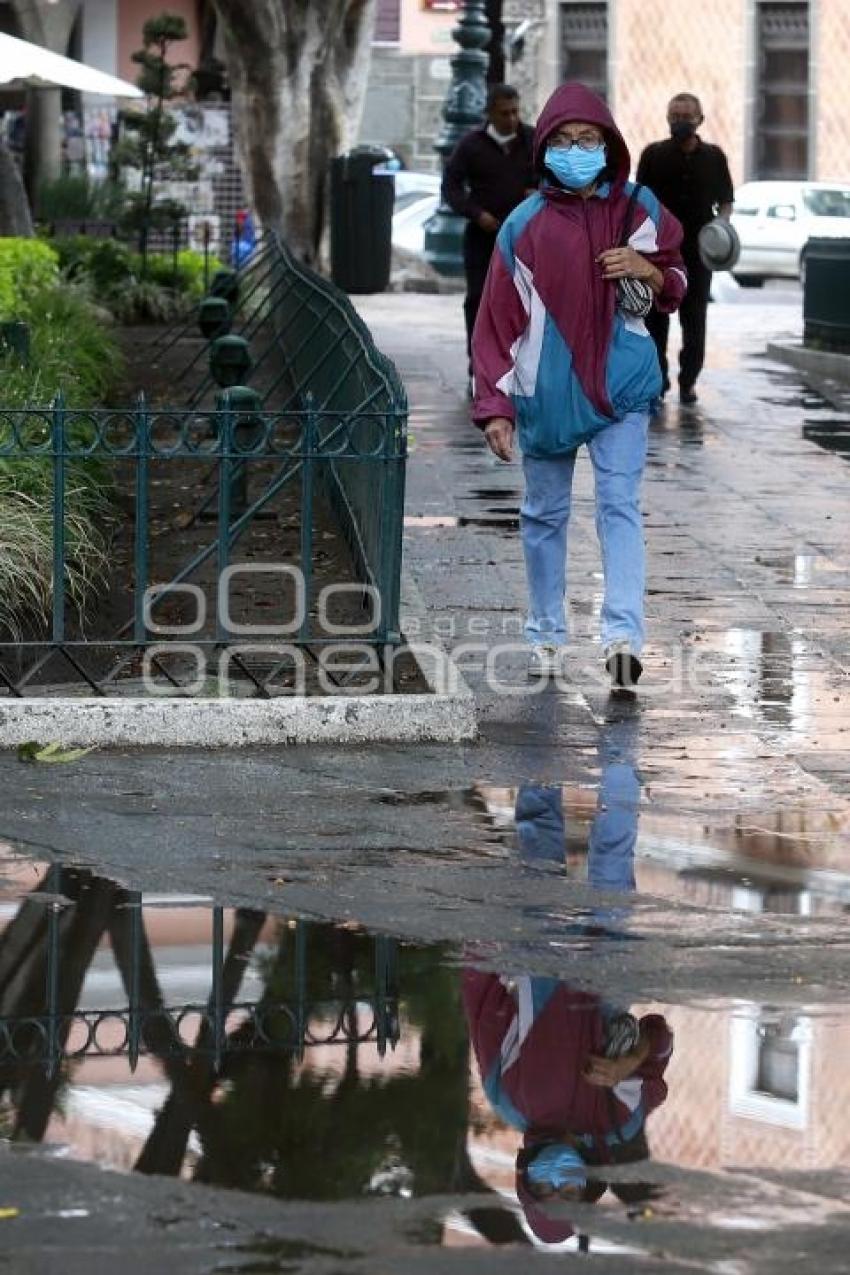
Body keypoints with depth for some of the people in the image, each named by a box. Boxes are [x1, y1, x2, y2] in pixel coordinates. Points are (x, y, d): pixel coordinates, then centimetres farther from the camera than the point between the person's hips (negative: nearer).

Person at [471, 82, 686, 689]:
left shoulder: (639, 211, 1)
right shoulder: (525, 226, -5)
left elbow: (676, 285, 15)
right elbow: (499, 320, -4)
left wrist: (648, 271, -10)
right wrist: (494, 406, -8)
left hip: (620, 385, 0)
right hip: (545, 390, 0)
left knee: (620, 505, -12)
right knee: (545, 513, 11)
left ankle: (624, 634, -21)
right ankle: (547, 635, 24)